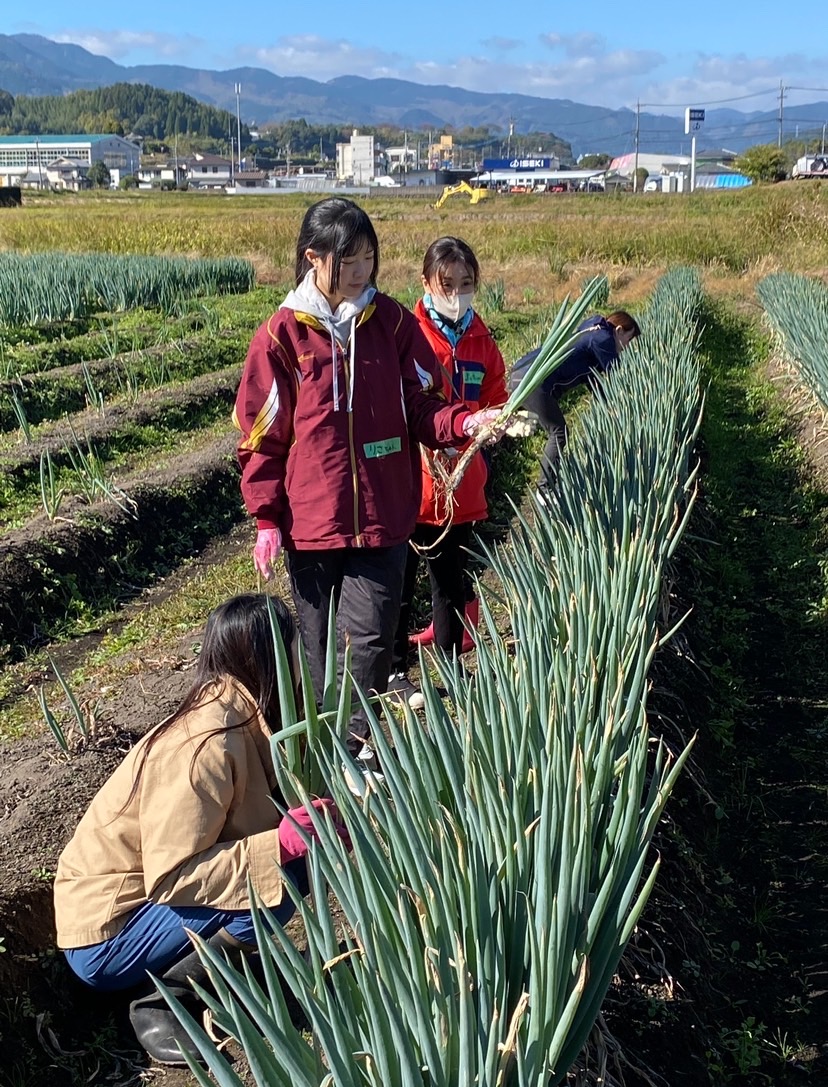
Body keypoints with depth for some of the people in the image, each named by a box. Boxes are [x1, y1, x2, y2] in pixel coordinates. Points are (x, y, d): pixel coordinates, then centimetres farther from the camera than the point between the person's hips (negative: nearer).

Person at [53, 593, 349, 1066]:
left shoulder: (238, 716, -2)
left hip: (147, 896, 9)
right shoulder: (208, 744, -28)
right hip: (105, 939, -8)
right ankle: (161, 1001, -9)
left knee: (290, 854, 0)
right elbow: (172, 877, -30)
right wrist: (286, 840, -32)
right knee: (283, 874, -23)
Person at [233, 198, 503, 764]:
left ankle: (358, 739, 20)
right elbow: (263, 435, -1)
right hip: (311, 520, 0)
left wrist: (466, 421, -17)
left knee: (371, 635, 0)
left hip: (384, 515, 1)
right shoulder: (282, 335, -5)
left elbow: (422, 406, 4)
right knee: (321, 639, 12)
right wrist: (267, 519, -4)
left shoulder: (392, 322, 0)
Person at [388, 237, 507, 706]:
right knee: (401, 583, 7)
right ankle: (395, 671, 22)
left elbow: (495, 399, 11)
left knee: (453, 580, 18)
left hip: (462, 486, 5)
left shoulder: (481, 340, 6)